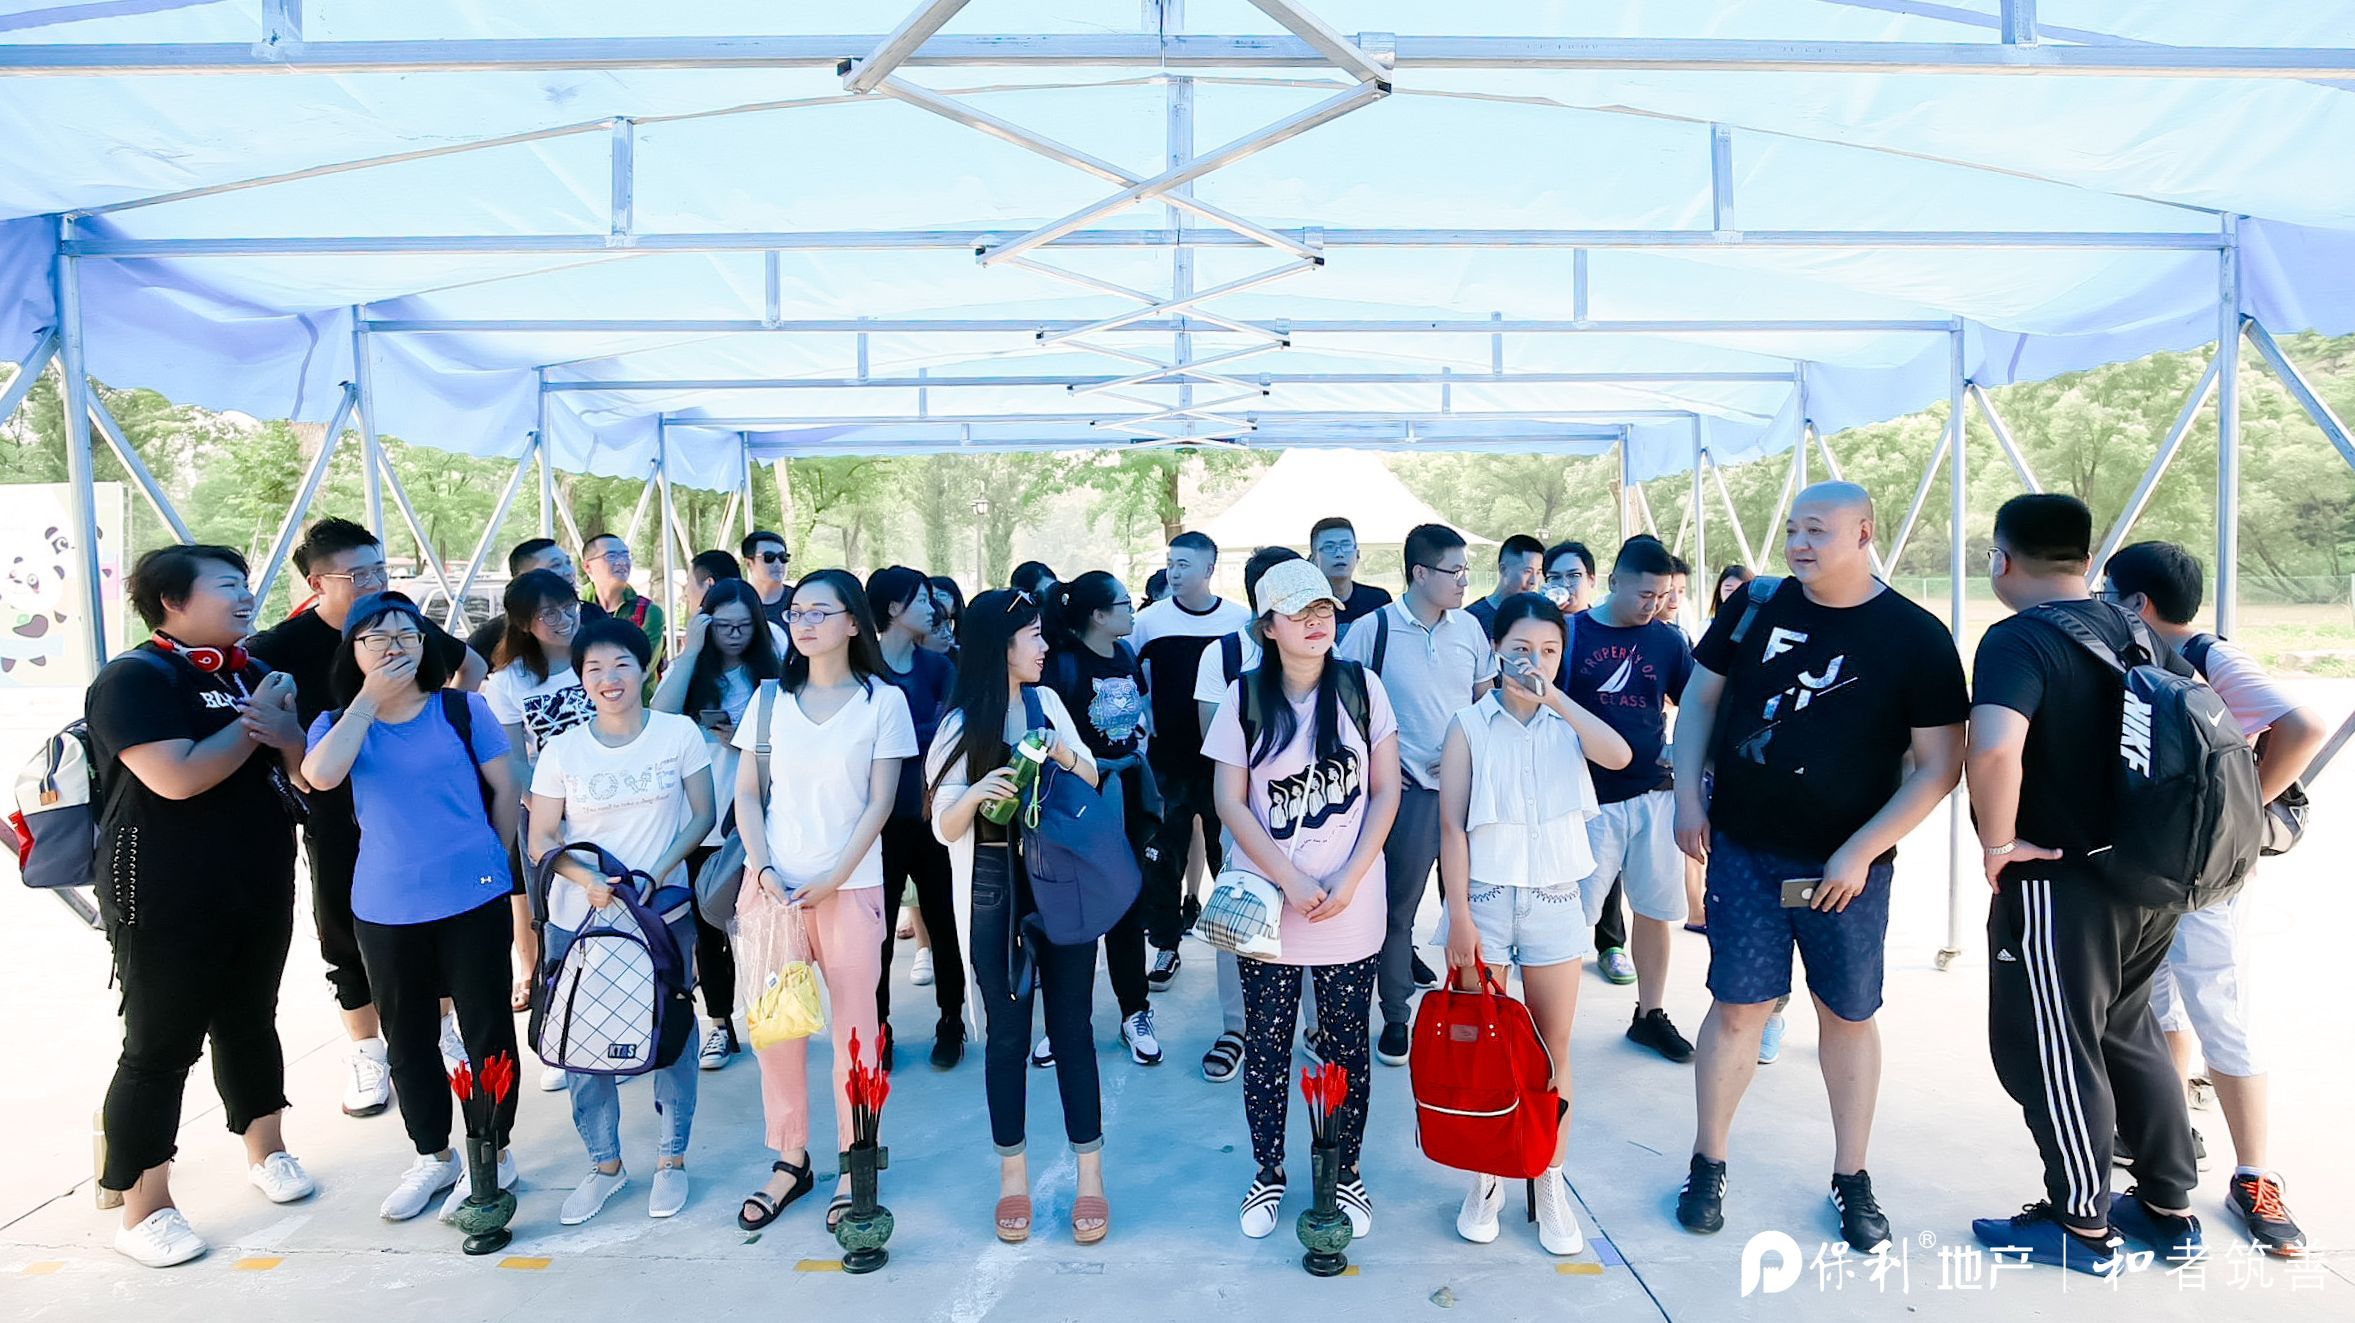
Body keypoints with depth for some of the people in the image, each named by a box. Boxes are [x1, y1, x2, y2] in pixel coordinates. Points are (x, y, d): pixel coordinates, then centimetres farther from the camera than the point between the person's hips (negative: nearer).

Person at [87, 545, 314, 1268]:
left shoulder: (254, 674, 11)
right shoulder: (135, 677, -13)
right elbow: (177, 777, -27)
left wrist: (286, 731, -12)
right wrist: (255, 722, -14)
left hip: (261, 888, 7)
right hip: (168, 902, -7)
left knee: (251, 1022, 18)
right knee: (161, 1046, 1)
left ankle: (266, 1151, 34)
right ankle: (143, 1209, 12)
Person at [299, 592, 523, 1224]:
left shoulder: (462, 709, -2)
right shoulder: (337, 723, 3)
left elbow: (505, 791, 3)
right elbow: (321, 776, -19)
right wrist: (370, 696, -14)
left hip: (474, 899, -3)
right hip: (384, 909, 3)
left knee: (485, 1027, 5)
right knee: (407, 1036, 15)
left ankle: (494, 1154, 21)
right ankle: (433, 1155, 32)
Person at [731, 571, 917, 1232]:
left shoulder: (883, 700, -1)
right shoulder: (772, 699, 8)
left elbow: (880, 801, -4)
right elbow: (747, 793, 7)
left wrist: (832, 879, -11)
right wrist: (764, 870, -7)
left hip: (850, 887, -3)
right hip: (772, 885, 3)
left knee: (853, 1027, 2)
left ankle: (853, 1168, 15)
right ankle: (789, 1160, 21)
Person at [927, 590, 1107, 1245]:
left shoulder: (1046, 701, 5)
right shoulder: (961, 723, -5)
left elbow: (1092, 780, 11)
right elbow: (945, 829, -7)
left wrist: (1063, 753, -10)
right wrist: (974, 794, -28)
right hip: (996, 890, -2)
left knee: (1072, 1026, 5)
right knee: (1007, 1033, 7)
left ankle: (1091, 1178, 14)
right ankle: (1013, 1179, 21)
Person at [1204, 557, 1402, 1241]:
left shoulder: (1362, 686, -1)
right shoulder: (1245, 696, -3)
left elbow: (1386, 791, -1)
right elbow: (1230, 804, -5)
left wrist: (1347, 881, -10)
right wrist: (1292, 881, -13)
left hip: (1353, 908, 1)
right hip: (1268, 906, 0)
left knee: (1348, 1049, 10)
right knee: (1265, 1050, 9)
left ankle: (1346, 1172, 29)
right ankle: (1268, 1173, 28)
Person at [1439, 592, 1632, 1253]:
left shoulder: (1568, 724, 2)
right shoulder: (1470, 726, -4)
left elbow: (1619, 755, -20)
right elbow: (1452, 826, -6)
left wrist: (1554, 695, -18)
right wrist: (1459, 914, -10)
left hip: (1556, 897, 2)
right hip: (1486, 896, -1)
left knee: (1555, 1045, 7)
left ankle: (1551, 1182, 21)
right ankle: (1486, 1179, 23)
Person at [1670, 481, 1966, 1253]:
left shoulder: (1916, 638, -7)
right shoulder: (1756, 608, -1)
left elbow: (1939, 765, -7)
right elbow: (1700, 699, 9)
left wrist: (1860, 851, -13)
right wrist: (1688, 798, 0)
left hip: (1846, 865, -1)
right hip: (1742, 850, 1)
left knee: (1849, 1015, 11)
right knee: (1738, 1007, 4)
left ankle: (1851, 1178, 29)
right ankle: (1707, 1166, 19)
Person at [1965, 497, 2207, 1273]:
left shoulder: (2018, 639, -19)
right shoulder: (2138, 632, 7)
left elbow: (1994, 748, -37)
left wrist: (1999, 841, -22)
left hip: (2060, 885, -8)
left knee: (2050, 1052, 7)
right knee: (2129, 1036, 23)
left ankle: (2082, 1227, 21)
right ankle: (2170, 1212, 34)